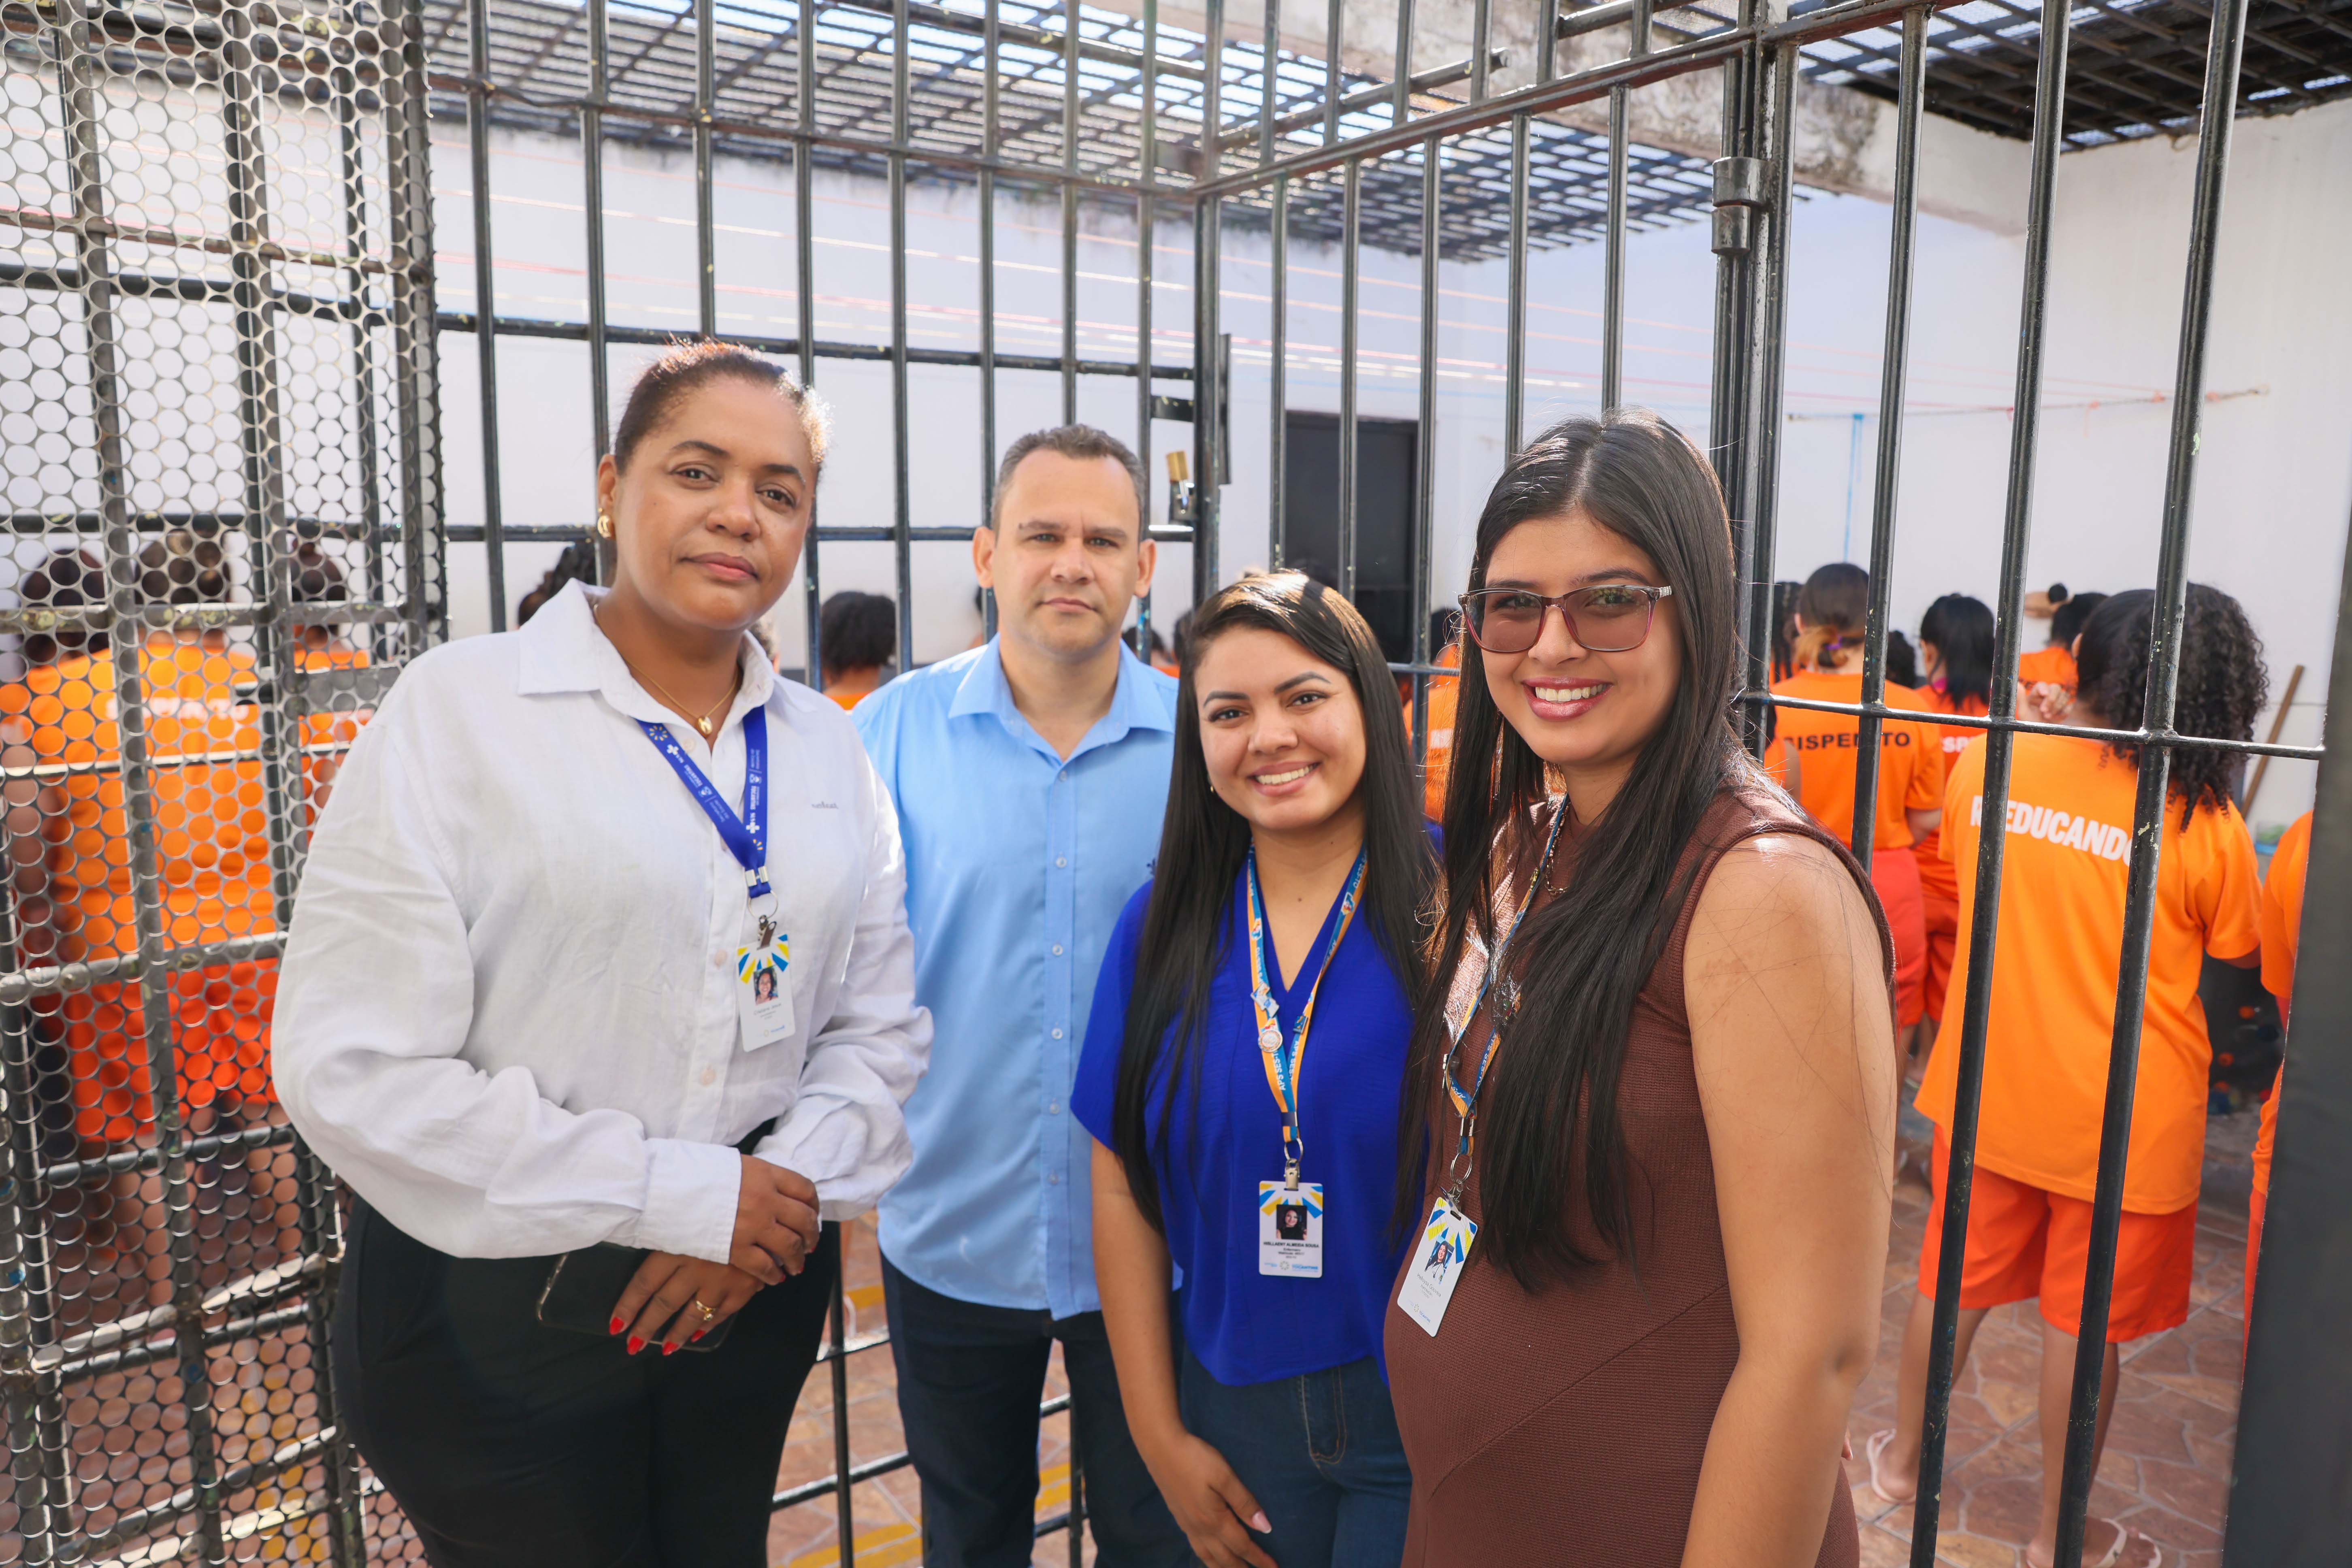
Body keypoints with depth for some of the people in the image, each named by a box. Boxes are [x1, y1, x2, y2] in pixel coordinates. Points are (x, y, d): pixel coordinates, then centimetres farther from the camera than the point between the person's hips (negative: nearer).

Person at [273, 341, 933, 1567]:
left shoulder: (824, 744, 4)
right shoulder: (458, 708, -11)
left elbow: (880, 1021, 6)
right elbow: (355, 1069, -16)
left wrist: (790, 1184, -13)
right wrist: (677, 1194, -18)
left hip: (753, 1297, 5)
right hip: (495, 1314, -4)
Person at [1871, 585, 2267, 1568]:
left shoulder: (1983, 765, -7)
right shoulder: (2206, 823, -15)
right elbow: (2237, 965, -1)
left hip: (1986, 1089, 3)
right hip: (2125, 1117, -3)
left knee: (1955, 1281, 20)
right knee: (2084, 1323, 12)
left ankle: (1903, 1458, 38)